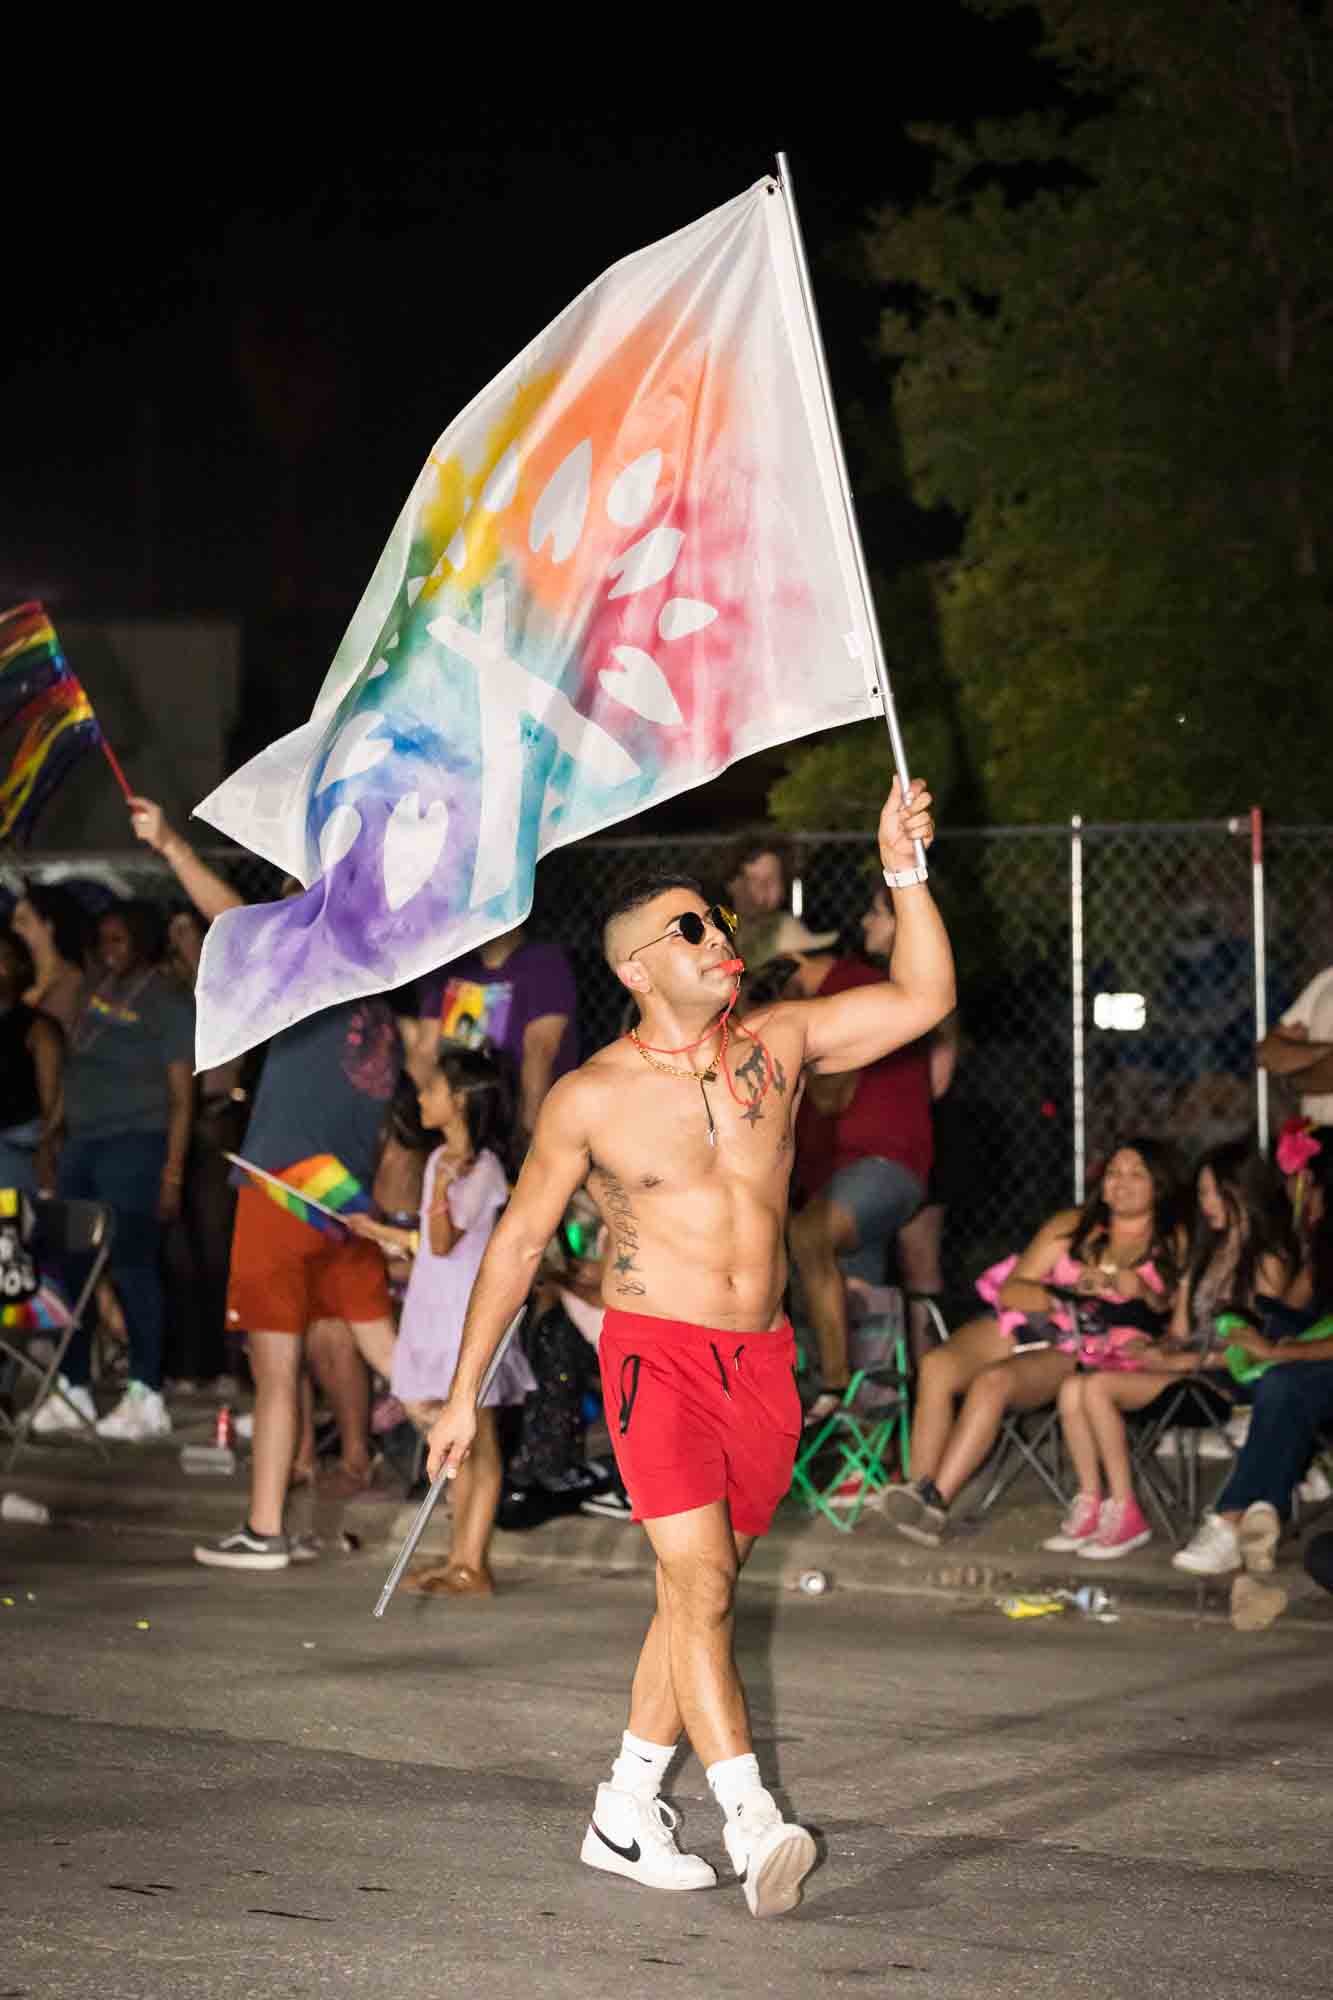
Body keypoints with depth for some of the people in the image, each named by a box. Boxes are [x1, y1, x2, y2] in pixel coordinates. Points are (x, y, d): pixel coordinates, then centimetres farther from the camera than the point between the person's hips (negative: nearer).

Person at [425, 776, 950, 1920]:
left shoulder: (780, 1045, 5)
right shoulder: (591, 1099, -3)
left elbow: (925, 999, 1)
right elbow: (520, 1238, 5)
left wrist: (904, 871, -11)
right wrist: (464, 1392, 6)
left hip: (762, 1362, 4)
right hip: (658, 1354, -4)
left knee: (698, 1593, 10)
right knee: (699, 1587, -17)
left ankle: (626, 1815, 23)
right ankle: (755, 1830, -25)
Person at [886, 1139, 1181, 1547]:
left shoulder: (1169, 1247, 12)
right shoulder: (1072, 1226, 16)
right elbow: (1011, 1291, 9)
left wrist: (1142, 1291, -10)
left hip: (1080, 1356, -3)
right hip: (1026, 1326, 3)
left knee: (994, 1381, -33)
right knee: (937, 1366, -27)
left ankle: (935, 1503, -38)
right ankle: (919, 1492, -33)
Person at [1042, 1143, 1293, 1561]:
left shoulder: (1268, 1261, -4)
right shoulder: (1208, 1255, 22)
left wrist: (1180, 1361, -16)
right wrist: (1156, 1350, -2)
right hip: (1184, 1364, 8)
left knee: (1099, 1388, -27)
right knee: (1073, 1388, -17)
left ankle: (1126, 1515, -21)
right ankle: (1090, 1507, -17)